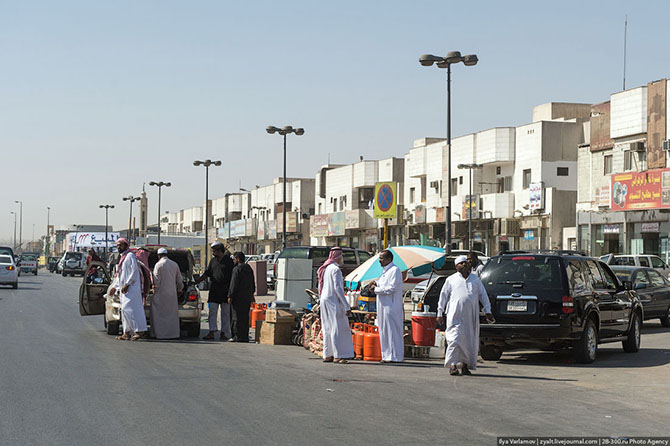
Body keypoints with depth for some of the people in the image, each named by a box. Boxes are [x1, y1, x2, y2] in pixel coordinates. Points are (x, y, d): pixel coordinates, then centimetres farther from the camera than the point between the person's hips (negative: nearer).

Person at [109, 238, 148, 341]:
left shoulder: (130, 256, -9)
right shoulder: (123, 257, 21)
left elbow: (134, 271, -18)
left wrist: (127, 284, -21)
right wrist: (114, 287, 26)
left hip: (131, 288, -10)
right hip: (124, 289, 10)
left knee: (129, 308, -16)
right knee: (125, 310, 8)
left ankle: (138, 330, -17)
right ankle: (127, 333, 10)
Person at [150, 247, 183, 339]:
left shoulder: (158, 265, -9)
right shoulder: (174, 264, 7)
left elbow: (156, 281, -12)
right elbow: (179, 279, 14)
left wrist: (155, 291, -2)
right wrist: (180, 289, 28)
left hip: (161, 294, -5)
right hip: (172, 294, 5)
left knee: (159, 315, 2)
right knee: (172, 314, 12)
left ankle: (160, 334, -1)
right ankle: (173, 333, 12)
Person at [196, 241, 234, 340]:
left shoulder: (228, 261, -3)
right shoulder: (213, 261, 12)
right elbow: (206, 274, 18)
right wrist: (195, 282, 13)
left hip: (225, 291, -4)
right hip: (214, 290, 4)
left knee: (225, 313, 3)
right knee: (212, 312, -3)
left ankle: (224, 333, 9)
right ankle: (211, 333, -5)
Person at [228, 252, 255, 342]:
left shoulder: (237, 269, -11)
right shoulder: (249, 269, 16)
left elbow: (233, 284, -14)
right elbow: (253, 283, 21)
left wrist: (230, 296, -12)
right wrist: (251, 294, 25)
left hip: (239, 297, -8)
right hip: (248, 297, 8)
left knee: (239, 317, -6)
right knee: (245, 317, 11)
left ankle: (239, 337, -7)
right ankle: (245, 336, 14)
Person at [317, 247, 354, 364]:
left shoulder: (325, 269, 13)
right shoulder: (335, 269, -13)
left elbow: (320, 287, 17)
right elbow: (338, 288, -20)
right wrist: (347, 306, -19)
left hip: (324, 301, 9)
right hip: (334, 301, -9)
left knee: (328, 328, 11)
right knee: (337, 328, -7)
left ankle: (327, 355, 11)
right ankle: (338, 355, -9)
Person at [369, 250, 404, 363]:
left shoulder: (395, 270, -11)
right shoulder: (385, 271, 18)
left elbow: (392, 288, -18)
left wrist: (376, 289, -13)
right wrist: (377, 284, 8)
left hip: (391, 306, -9)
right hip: (383, 306, 9)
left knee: (393, 331, -6)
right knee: (384, 331, 10)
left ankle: (395, 356, -2)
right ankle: (387, 355, 14)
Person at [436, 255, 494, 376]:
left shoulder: (475, 279, 16)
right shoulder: (451, 280, 9)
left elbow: (483, 295, 16)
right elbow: (443, 296, 9)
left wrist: (487, 311, 8)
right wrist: (440, 313, 5)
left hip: (471, 316, 3)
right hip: (455, 315, -3)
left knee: (470, 341, 4)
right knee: (455, 339, -12)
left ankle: (465, 364, 15)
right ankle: (452, 364, -11)